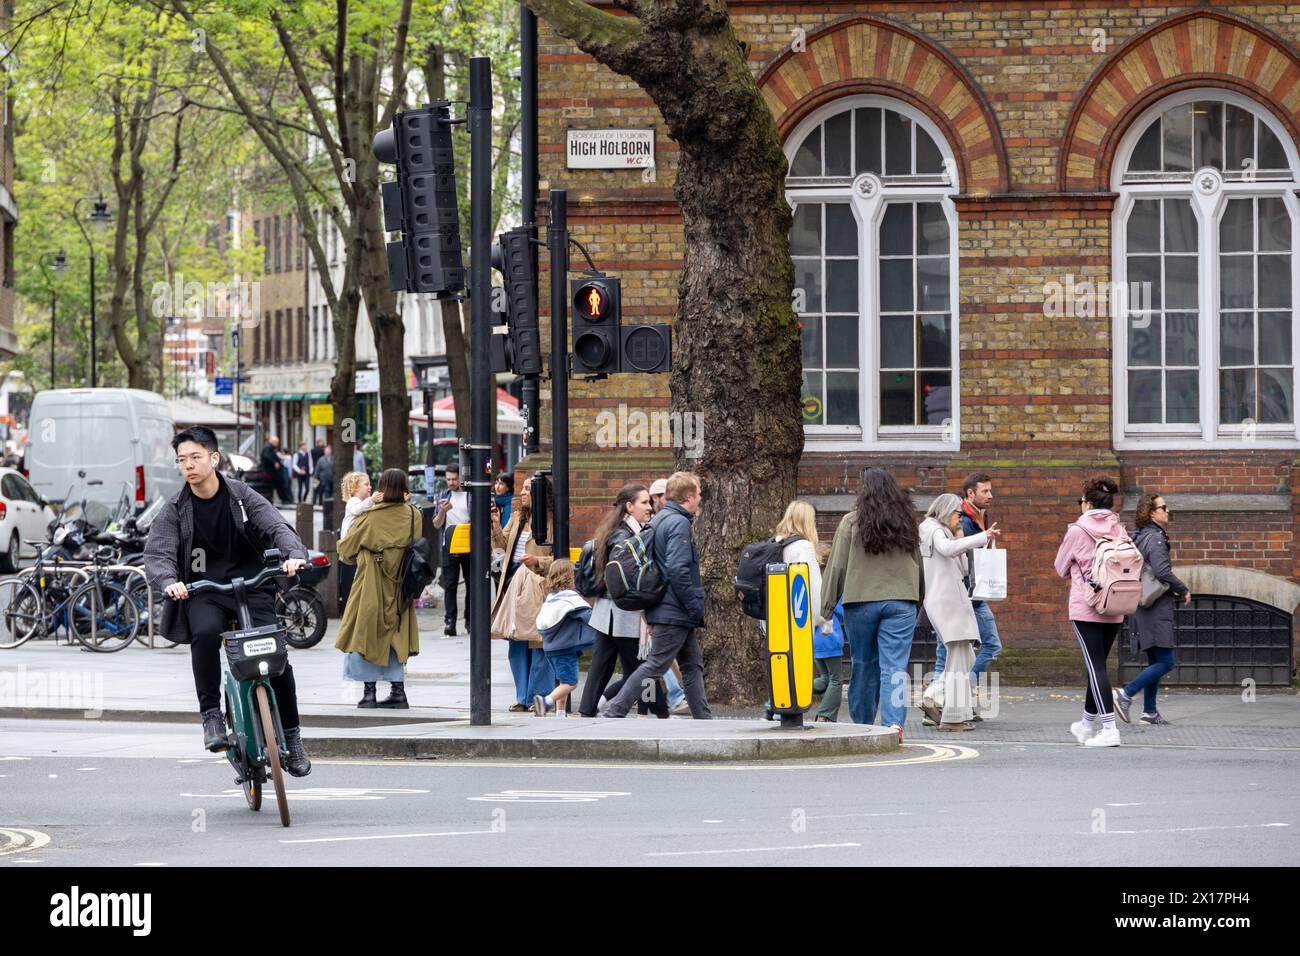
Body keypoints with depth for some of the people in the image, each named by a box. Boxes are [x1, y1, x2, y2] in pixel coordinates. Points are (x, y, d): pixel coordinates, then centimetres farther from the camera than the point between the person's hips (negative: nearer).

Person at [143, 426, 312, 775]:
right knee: (205, 633, -34)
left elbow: (276, 527, -8)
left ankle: (290, 733, 2)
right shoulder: (176, 509, 2)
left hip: (251, 585, 0)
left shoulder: (241, 496, 2)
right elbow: (157, 553, -7)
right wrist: (169, 582, -30)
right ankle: (211, 715, -24)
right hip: (203, 592, 0)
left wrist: (294, 555, -30)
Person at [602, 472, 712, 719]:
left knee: (693, 666, 13)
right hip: (676, 613, -10)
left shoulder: (657, 521, 14)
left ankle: (703, 719, 15)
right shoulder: (679, 523, -15)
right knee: (656, 665, -7)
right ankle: (614, 713, -8)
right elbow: (677, 570, -24)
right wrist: (695, 607, -17)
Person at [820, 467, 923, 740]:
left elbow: (836, 567, -3)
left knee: (864, 667, 11)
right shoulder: (906, 523, 6)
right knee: (894, 666, -3)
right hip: (901, 602, 1)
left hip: (861, 602, -1)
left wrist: (826, 611, 0)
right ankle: (894, 723, -18)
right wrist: (919, 600, 24)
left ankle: (862, 725, 24)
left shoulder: (851, 523, -4)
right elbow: (918, 564, 14)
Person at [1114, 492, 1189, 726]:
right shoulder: (1155, 538, -14)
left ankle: (1150, 711, 14)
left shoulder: (1139, 538, 14)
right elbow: (1162, 572, -24)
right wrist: (1184, 591, -10)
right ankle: (1126, 695, -14)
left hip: (1142, 608, 10)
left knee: (1155, 661, 14)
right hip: (1156, 609, -10)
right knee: (1165, 662, -10)